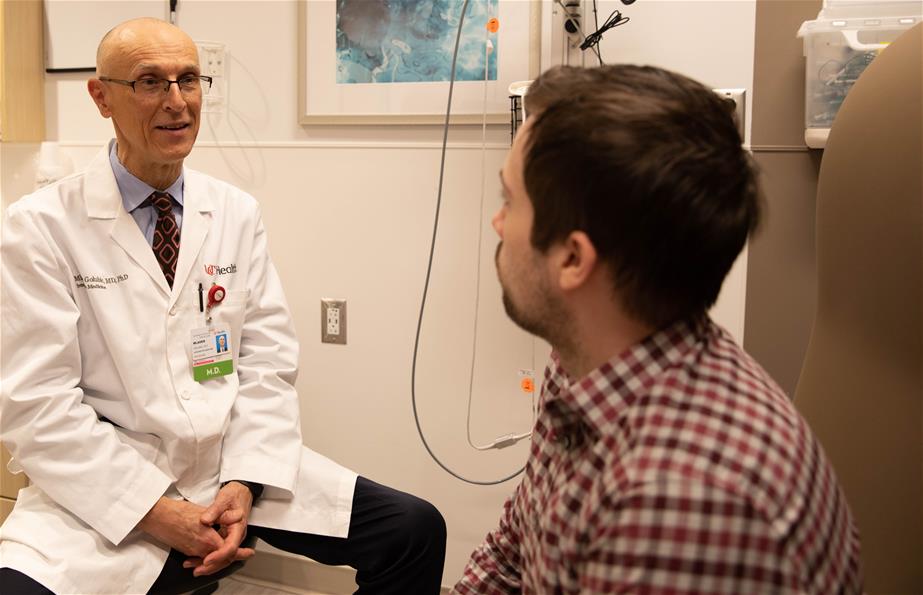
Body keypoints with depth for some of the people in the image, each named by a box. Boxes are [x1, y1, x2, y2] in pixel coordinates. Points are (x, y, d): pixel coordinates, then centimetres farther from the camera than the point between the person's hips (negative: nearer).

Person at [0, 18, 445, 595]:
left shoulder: (238, 212, 7)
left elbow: (269, 360, 4)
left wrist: (243, 484, -10)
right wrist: (156, 511, -15)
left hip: (236, 467, 4)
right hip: (105, 492, -3)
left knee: (416, 531, -12)